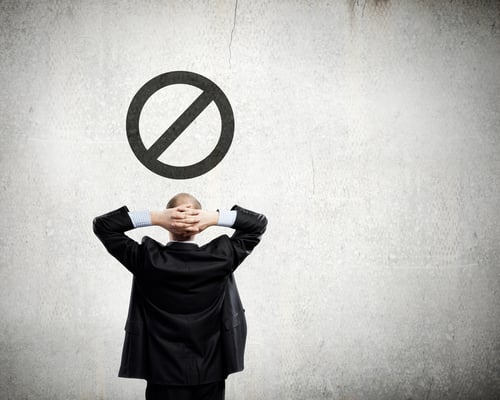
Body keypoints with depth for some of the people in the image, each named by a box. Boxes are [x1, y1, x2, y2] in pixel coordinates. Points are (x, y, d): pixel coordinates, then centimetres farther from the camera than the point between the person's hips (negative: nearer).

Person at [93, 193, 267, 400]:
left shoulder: (148, 259, -13)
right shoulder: (220, 257, -11)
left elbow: (102, 224, -3)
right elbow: (259, 223, 3)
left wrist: (154, 217, -15)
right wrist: (215, 217, -13)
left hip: (163, 376, 0)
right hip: (210, 374, 1)